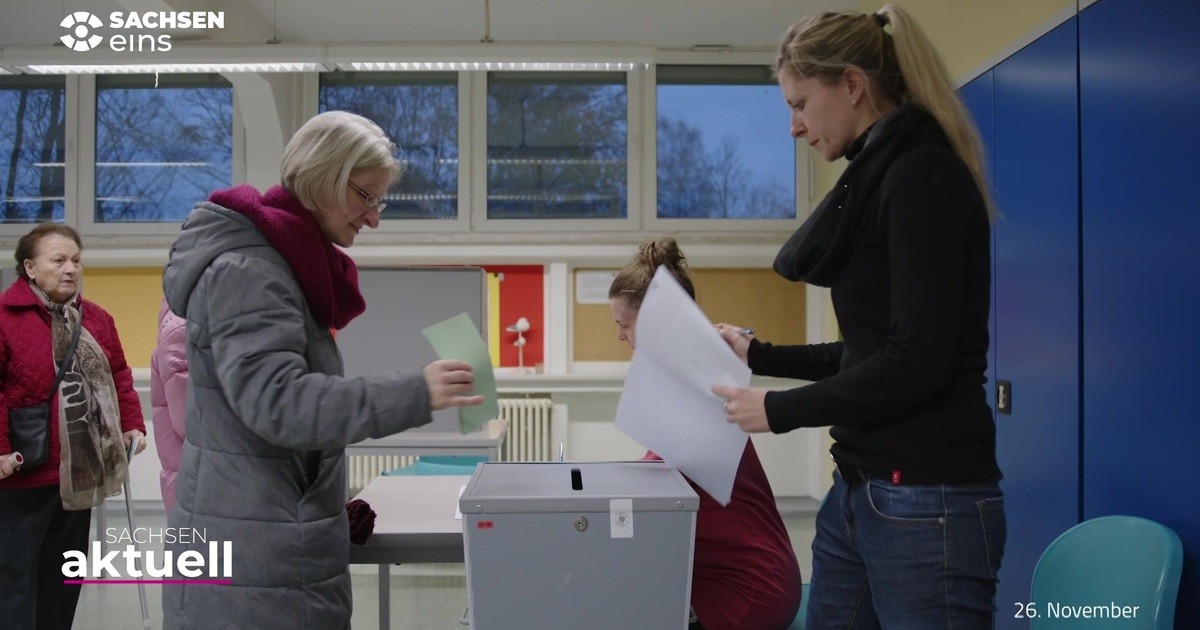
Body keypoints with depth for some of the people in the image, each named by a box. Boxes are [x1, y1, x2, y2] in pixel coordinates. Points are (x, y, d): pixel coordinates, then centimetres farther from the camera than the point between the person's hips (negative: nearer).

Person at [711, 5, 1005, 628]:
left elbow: (917, 361, -20)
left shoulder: (925, 175, -13)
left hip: (926, 501, -9)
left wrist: (779, 410, -12)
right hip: (859, 490, 9)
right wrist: (759, 355, 13)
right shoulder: (882, 176, 15)